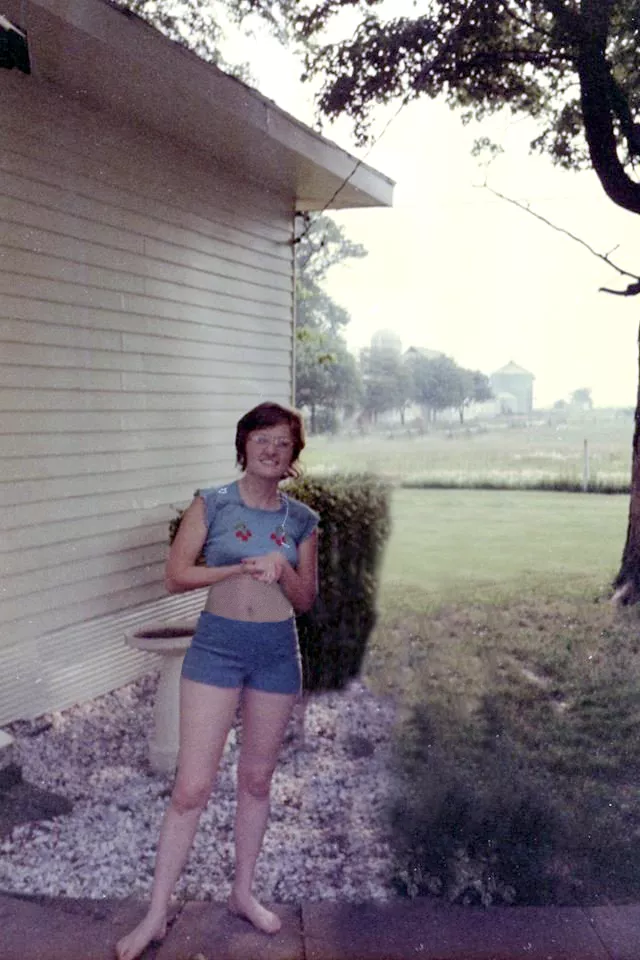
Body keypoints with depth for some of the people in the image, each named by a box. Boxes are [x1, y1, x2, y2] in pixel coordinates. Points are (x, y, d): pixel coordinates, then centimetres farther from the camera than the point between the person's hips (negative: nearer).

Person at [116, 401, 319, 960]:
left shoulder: (302, 520, 3)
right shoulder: (211, 505, -4)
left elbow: (305, 601, 5)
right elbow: (177, 576, -9)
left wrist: (282, 571, -15)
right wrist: (244, 567, -17)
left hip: (278, 650, 3)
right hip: (216, 645, -3)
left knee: (257, 779, 15)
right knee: (192, 786, -2)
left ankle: (244, 892, 34)